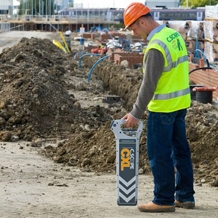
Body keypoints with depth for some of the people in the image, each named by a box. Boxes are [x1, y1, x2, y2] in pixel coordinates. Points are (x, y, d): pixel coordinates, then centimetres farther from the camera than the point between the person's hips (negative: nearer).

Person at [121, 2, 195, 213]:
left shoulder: (156, 47, -22)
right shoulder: (175, 35, 6)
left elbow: (148, 85, -21)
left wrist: (136, 114, -13)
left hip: (163, 108, -9)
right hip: (181, 103, 9)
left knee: (159, 154, -1)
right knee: (180, 150, 15)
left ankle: (164, 200, 4)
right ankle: (185, 196, 22)